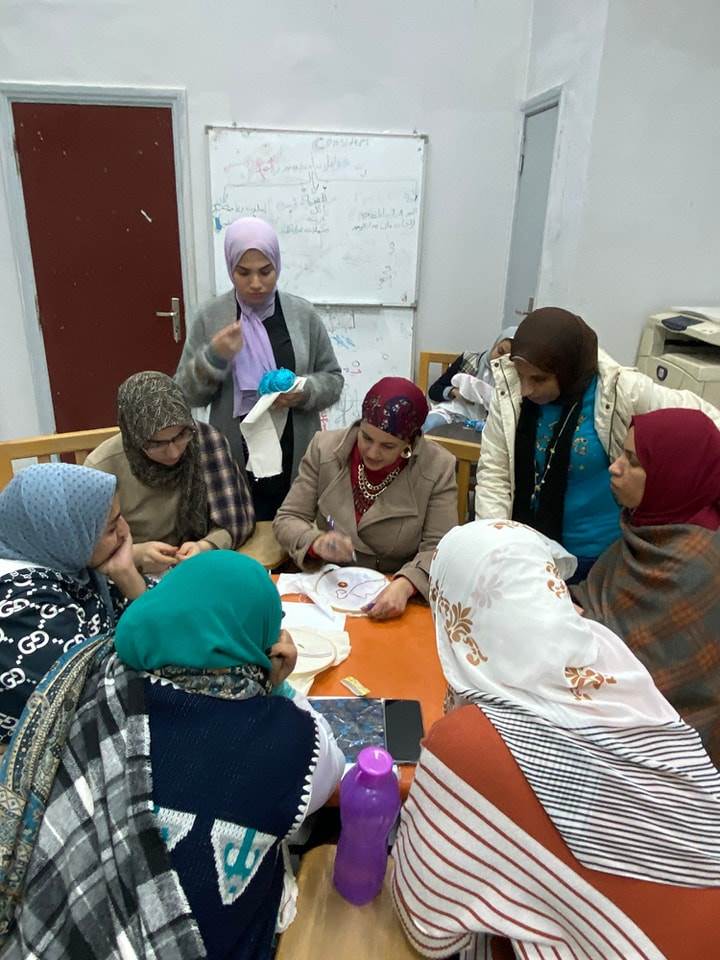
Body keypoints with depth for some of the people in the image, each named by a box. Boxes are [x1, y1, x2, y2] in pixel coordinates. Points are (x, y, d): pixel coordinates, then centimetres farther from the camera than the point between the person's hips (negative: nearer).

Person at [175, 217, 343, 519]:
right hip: (235, 463, 0)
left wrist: (305, 391, -14)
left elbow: (332, 379, 6)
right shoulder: (210, 317, -1)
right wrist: (213, 358, -17)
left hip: (297, 460, 1)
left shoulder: (303, 314, 0)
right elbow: (185, 393, 1)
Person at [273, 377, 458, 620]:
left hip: (396, 598, 0)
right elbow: (287, 520, -2)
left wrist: (404, 585, -29)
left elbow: (439, 549, -10)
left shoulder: (438, 467, -9)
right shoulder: (324, 448, -5)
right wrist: (317, 543, -23)